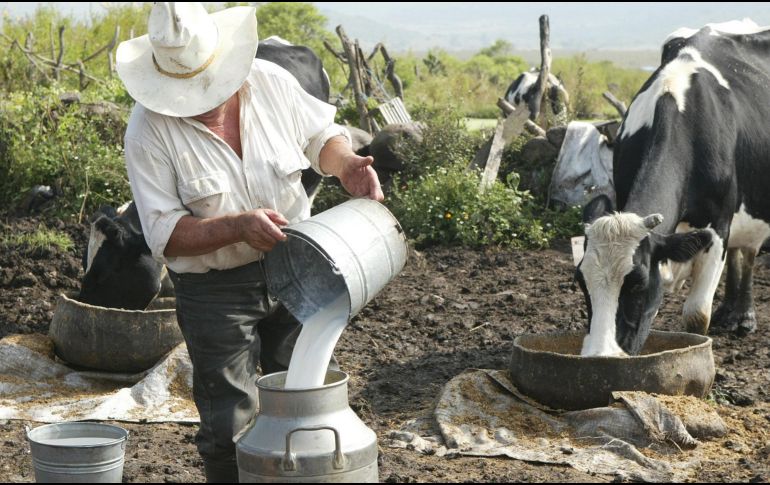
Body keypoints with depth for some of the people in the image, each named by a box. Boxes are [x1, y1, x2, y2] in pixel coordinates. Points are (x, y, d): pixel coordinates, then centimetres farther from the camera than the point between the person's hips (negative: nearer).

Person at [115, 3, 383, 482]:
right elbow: (165, 234, -18)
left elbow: (321, 136, 9)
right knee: (229, 429, 3)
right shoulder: (148, 129, -17)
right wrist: (238, 227, -32)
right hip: (215, 291, -3)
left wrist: (347, 164, -13)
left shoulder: (270, 83, -8)